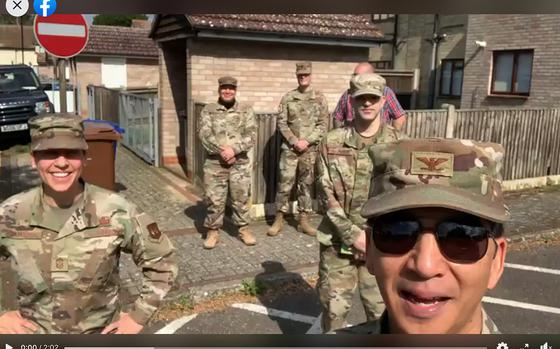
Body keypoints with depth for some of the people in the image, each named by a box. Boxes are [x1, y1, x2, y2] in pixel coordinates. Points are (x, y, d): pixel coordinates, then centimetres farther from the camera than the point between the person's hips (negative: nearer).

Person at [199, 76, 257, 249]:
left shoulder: (246, 110, 5)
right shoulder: (208, 110, 4)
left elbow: (251, 135, -5)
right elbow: (205, 135, -6)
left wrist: (234, 149, -18)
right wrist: (221, 151, -17)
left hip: (240, 163, 0)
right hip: (215, 162, 0)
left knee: (241, 198, 7)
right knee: (214, 199, 3)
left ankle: (244, 229, 21)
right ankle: (213, 231, 16)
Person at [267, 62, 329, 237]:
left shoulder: (319, 98, 3)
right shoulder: (288, 97, 3)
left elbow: (323, 125, 0)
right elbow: (281, 123, 1)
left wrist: (307, 141, -11)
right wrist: (294, 141, -11)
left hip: (310, 149, 1)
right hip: (290, 147, 0)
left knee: (306, 185, 8)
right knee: (284, 183, 0)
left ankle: (304, 220, 17)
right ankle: (279, 219, 11)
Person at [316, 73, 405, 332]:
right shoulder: (332, 143, -2)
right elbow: (327, 195, -5)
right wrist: (353, 235, -12)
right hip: (338, 241, 0)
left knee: (381, 309, 9)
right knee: (334, 306, 10)